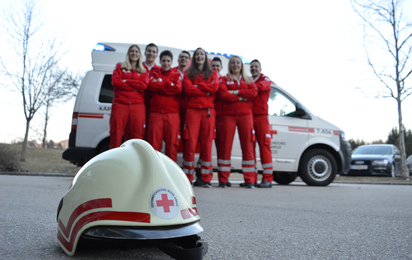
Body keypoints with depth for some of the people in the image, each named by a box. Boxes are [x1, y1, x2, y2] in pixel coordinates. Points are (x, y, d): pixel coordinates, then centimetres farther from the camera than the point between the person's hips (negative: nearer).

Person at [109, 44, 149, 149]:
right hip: (120, 104, -1)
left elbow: (144, 85, -1)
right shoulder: (120, 67, 18)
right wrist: (134, 87, -3)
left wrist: (126, 81, -3)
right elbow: (115, 81, 0)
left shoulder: (143, 71, 18)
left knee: (136, 135, -3)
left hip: (137, 106, 1)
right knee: (116, 134, -6)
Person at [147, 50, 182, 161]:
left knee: (172, 143, -2)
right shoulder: (155, 74, 19)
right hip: (156, 113, 1)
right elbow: (152, 86, -2)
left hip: (172, 113, 0)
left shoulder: (176, 75, 15)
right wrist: (169, 83, -3)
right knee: (154, 143, -4)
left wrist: (159, 87, -3)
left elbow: (178, 89, -5)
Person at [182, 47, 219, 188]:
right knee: (190, 143, -7)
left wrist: (197, 85, -3)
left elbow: (215, 87, -2)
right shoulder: (188, 73, 16)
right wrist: (206, 91, -4)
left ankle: (206, 179, 2)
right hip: (192, 110, -1)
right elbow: (188, 89, -3)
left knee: (207, 144, -2)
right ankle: (188, 178, -2)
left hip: (208, 111, 1)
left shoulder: (212, 73, 20)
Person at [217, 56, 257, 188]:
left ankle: (249, 180, 3)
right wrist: (241, 97, -7)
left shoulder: (248, 80, 20)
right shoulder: (224, 79, 13)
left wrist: (236, 92, -7)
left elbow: (254, 92, 0)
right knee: (225, 146, -5)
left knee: (248, 146, -2)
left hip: (245, 115, 2)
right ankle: (223, 180, 1)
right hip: (228, 115, -2)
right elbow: (223, 94, -6)